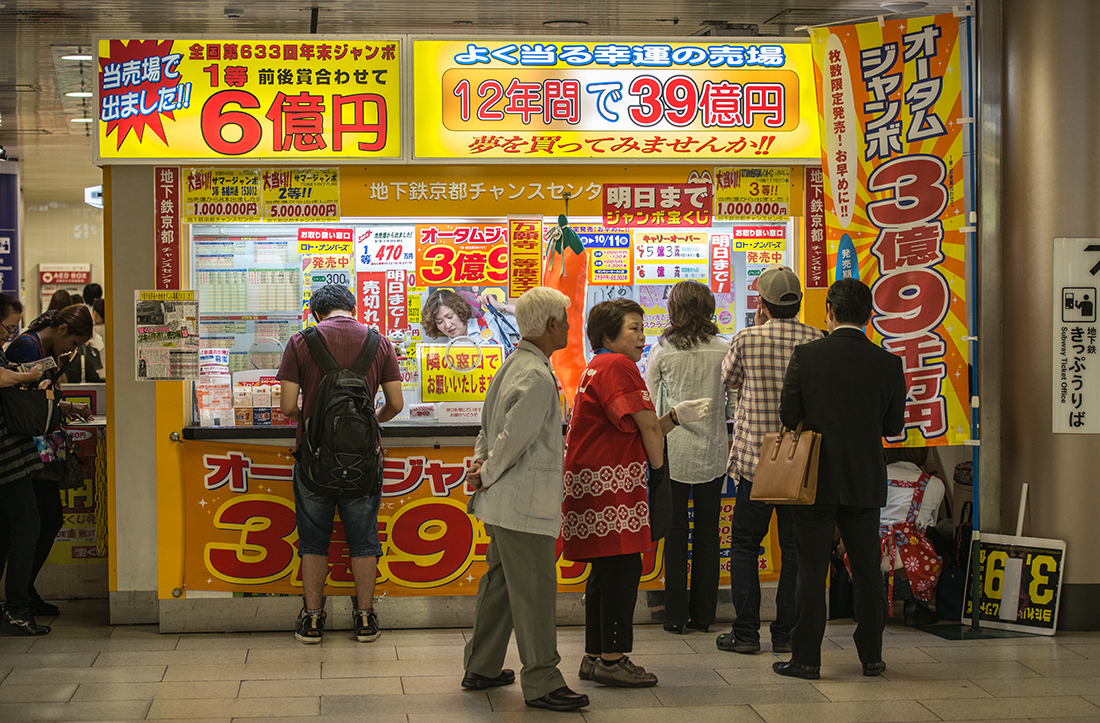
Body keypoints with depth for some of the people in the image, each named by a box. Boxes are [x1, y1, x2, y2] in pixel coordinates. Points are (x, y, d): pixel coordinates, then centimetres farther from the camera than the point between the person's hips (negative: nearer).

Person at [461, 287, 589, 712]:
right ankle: (541, 682, 3)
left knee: (500, 583, 18)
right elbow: (514, 436, -21)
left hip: (503, 502, 10)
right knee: (535, 593, -3)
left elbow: (489, 425, 18)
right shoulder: (537, 377, -20)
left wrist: (481, 463, 7)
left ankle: (481, 668, 27)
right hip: (524, 504, -10)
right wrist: (487, 474, -8)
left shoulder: (513, 365, 13)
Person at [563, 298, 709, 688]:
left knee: (606, 570, 13)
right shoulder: (618, 366, -11)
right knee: (622, 567, -8)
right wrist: (658, 466, 2)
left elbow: (635, 432, 21)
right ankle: (612, 659, -6)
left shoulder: (598, 368, 22)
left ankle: (595, 656, 18)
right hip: (609, 481, -11)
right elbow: (647, 425, -12)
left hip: (597, 480, 11)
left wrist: (677, 416, 13)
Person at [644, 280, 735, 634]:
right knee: (707, 532, 9)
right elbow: (734, 403, 1)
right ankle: (703, 614, 13)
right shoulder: (722, 350, -4)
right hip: (711, 451, 1)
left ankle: (675, 615, 7)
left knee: (675, 532, 5)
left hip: (673, 451, -1)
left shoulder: (662, 350, -5)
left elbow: (647, 403, 0)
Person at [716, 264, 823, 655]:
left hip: (755, 459, -2)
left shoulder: (746, 340, -9)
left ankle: (746, 631, 7)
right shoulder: (818, 341, -4)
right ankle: (786, 633, 11)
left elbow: (728, 378, 10)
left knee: (744, 545, 9)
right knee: (794, 548, 9)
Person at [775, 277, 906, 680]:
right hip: (865, 481, 2)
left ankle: (806, 658, 6)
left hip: (816, 480, -2)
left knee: (811, 570, 4)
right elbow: (894, 426, 2)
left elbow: (788, 416, -8)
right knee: (867, 570, 12)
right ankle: (871, 657, 17)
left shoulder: (806, 356, -10)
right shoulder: (888, 364, -5)